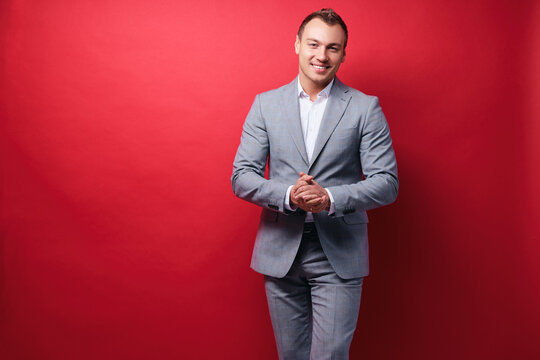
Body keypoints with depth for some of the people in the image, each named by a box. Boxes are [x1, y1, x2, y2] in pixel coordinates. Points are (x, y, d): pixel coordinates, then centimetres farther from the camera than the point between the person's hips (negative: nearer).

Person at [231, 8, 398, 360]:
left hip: (340, 254, -2)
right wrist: (288, 195, -19)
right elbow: (241, 177, 0)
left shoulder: (365, 108, -1)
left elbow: (387, 182, -6)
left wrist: (330, 198, -23)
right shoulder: (265, 104, 4)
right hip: (280, 251, 2)